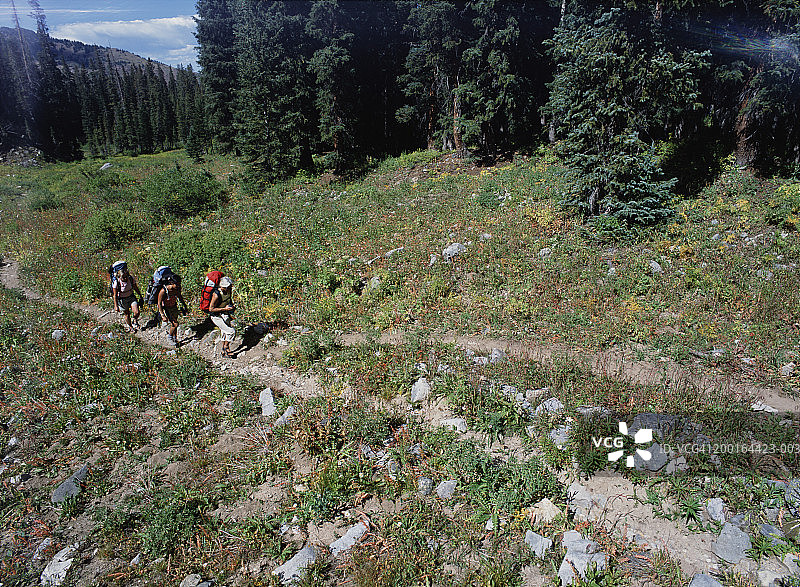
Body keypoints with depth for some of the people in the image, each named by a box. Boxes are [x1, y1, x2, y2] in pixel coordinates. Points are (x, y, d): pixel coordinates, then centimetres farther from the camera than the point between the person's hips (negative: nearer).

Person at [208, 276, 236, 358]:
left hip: (225, 315, 8)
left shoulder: (229, 291, -7)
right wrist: (224, 309, -27)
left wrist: (232, 306, -1)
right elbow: (211, 309, -24)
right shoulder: (216, 295, -29)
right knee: (231, 332, -14)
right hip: (217, 317, -8)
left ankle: (224, 352, 31)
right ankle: (226, 348, 7)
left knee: (226, 333, 15)